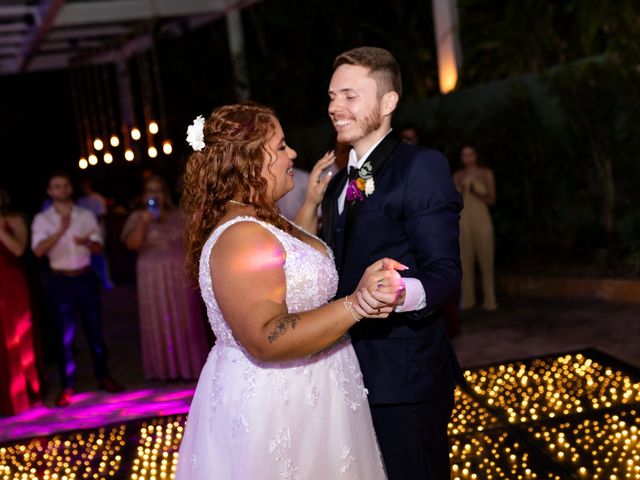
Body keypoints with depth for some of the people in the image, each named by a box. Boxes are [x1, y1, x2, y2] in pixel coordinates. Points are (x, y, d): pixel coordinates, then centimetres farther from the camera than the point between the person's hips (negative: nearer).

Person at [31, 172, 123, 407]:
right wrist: (60, 231, -25)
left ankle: (103, 376, 23)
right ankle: (67, 387, 9)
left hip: (86, 278, 2)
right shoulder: (42, 219, -1)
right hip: (60, 281, -2)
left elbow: (98, 247, 1)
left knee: (95, 329, 9)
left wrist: (86, 242, -22)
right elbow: (38, 250, -15)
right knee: (65, 335, 1)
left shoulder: (86, 215, 6)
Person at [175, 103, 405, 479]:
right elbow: (266, 339, -33)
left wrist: (312, 201, 23)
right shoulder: (240, 236, -25)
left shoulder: (261, 221, 7)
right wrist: (355, 305, -42)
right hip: (276, 410, -10)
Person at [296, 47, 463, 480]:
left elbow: (445, 272, -20)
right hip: (350, 374, 8)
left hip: (404, 378, -8)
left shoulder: (423, 167, -11)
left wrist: (403, 293, -39)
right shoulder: (338, 184, 15)